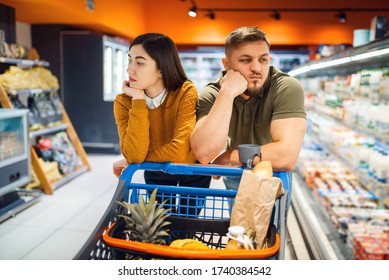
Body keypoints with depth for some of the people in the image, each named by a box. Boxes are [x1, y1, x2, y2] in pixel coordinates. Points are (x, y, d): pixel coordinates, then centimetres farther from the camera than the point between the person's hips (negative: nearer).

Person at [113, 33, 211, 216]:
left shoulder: (185, 92, -28)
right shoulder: (124, 102, -20)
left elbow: (179, 151, -36)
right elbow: (133, 154, -31)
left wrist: (130, 162, -24)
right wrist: (138, 100, -33)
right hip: (156, 173, 2)